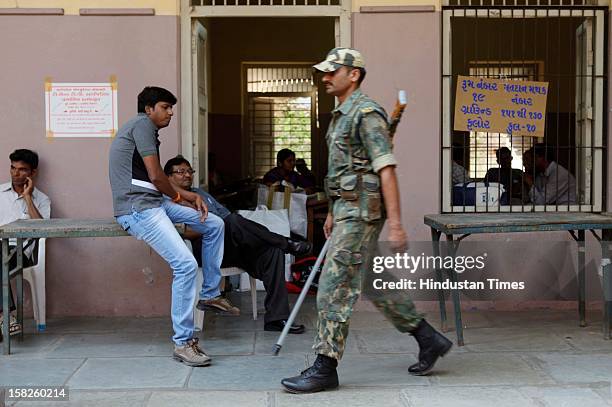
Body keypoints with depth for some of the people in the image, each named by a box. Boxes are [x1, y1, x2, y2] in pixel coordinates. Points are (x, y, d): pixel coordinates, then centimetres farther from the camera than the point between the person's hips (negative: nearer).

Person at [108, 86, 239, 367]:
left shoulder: (144, 128, 25)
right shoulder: (143, 124, -6)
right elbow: (156, 176, -13)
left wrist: (190, 195, 10)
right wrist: (178, 196, 7)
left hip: (155, 202, 11)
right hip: (138, 208, -11)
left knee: (214, 224, 12)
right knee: (186, 264, -21)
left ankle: (211, 293, 19)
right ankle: (183, 343, -16)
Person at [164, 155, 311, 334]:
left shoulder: (200, 193, 33)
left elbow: (224, 213, 26)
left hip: (230, 248, 7)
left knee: (272, 250, -18)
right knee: (234, 221, -35)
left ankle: (276, 318, -23)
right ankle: (286, 244, -15)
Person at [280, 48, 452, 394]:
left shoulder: (366, 113, -13)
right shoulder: (342, 115, 17)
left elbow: (386, 170, -19)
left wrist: (395, 223, -23)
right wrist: (333, 213, 27)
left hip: (361, 212, -10)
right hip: (348, 210, 10)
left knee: (335, 287, -8)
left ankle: (325, 368, -1)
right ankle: (429, 339, 26)